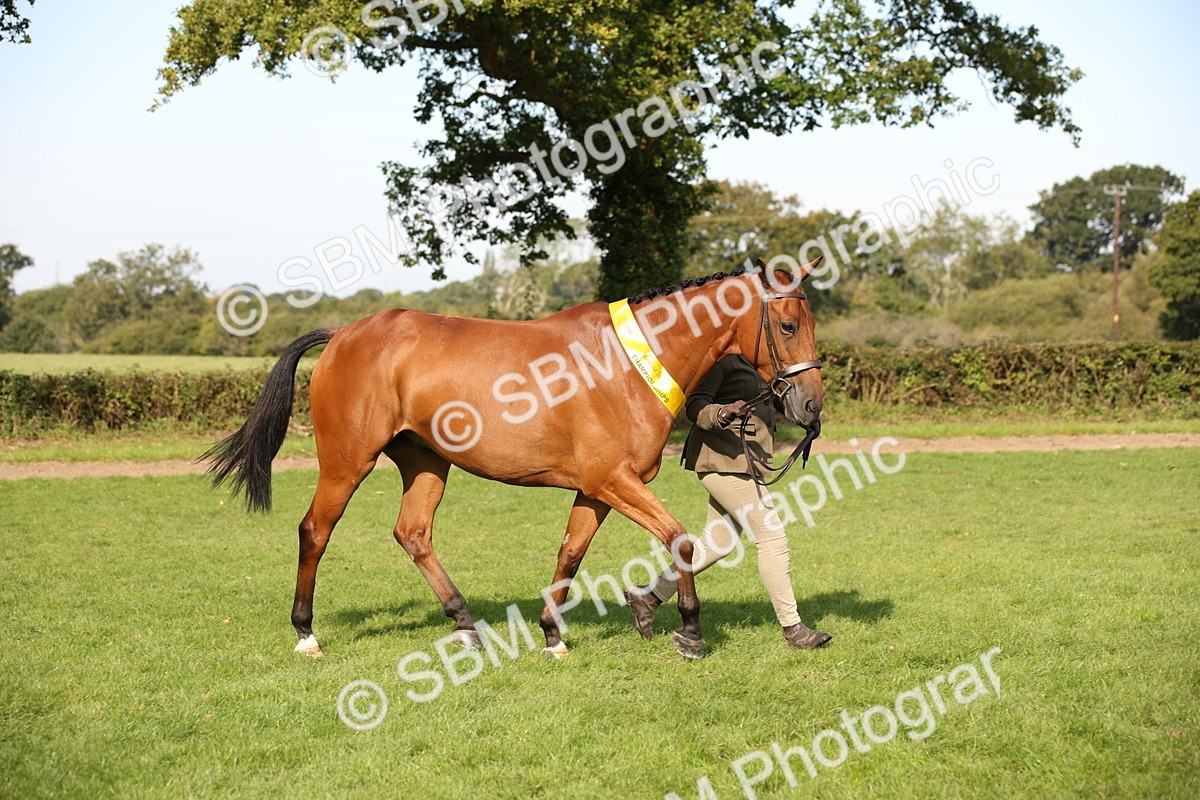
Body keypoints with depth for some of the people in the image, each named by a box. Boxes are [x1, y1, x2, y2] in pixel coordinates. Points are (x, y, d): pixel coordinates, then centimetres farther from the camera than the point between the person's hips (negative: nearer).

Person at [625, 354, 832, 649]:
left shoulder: (747, 359, 15)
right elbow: (694, 406, -19)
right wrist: (721, 415, -38)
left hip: (742, 458, 11)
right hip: (723, 458, -11)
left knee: (720, 542, 15)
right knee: (772, 536, -8)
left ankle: (649, 595, 24)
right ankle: (792, 629, -1)